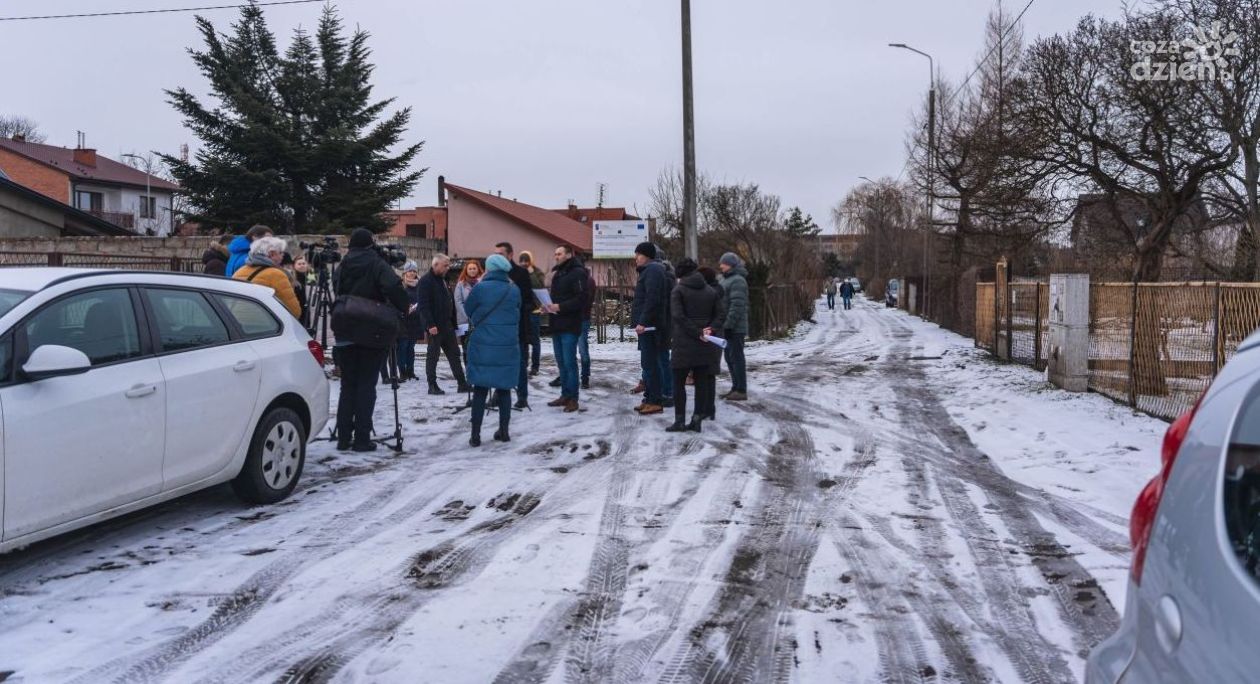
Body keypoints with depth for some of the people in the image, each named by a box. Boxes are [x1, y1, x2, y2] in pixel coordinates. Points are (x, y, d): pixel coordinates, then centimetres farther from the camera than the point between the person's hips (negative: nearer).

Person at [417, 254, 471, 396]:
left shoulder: (443, 280, 17)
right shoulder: (426, 281, -11)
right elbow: (423, 305, -18)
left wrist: (453, 324, 16)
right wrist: (430, 325, -24)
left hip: (447, 325, 9)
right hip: (434, 326, -9)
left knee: (454, 353, 7)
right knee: (433, 355, 0)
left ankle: (462, 384, 9)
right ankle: (432, 385, 6)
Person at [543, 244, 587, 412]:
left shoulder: (577, 273, -9)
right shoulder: (558, 273, 18)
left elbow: (581, 298, -18)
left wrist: (560, 307, -22)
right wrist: (549, 306, 4)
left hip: (570, 325, -9)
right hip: (557, 324, 9)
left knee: (570, 362, -7)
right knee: (561, 363, 11)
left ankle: (573, 398, -2)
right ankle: (565, 395, 18)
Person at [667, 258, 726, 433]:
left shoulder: (678, 291, -6)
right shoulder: (711, 291, 9)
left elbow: (678, 316, -16)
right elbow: (721, 315, 5)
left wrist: (697, 333, -15)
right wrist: (710, 329, -6)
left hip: (683, 344, -4)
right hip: (704, 346, 4)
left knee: (679, 382, 4)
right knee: (702, 382, 8)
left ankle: (680, 421, 1)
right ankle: (697, 420, 8)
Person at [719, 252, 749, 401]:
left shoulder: (737, 281, -13)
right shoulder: (727, 279, 19)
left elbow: (737, 306, -20)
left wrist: (729, 324, -22)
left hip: (735, 328, -10)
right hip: (727, 327, 10)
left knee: (736, 358, -7)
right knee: (730, 358, 13)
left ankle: (741, 390, -5)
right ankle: (736, 388, 20)